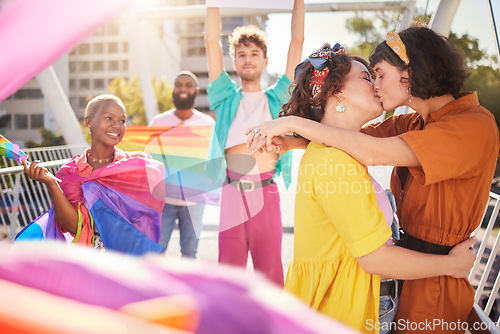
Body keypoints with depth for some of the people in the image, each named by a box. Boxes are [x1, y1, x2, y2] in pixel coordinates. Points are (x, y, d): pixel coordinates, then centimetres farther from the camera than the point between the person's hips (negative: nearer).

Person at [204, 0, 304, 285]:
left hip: (266, 193, 0)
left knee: (270, 272, 5)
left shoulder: (276, 98, 13)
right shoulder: (227, 98, 13)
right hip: (231, 194, 0)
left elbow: (297, 42, 12)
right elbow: (212, 41, 10)